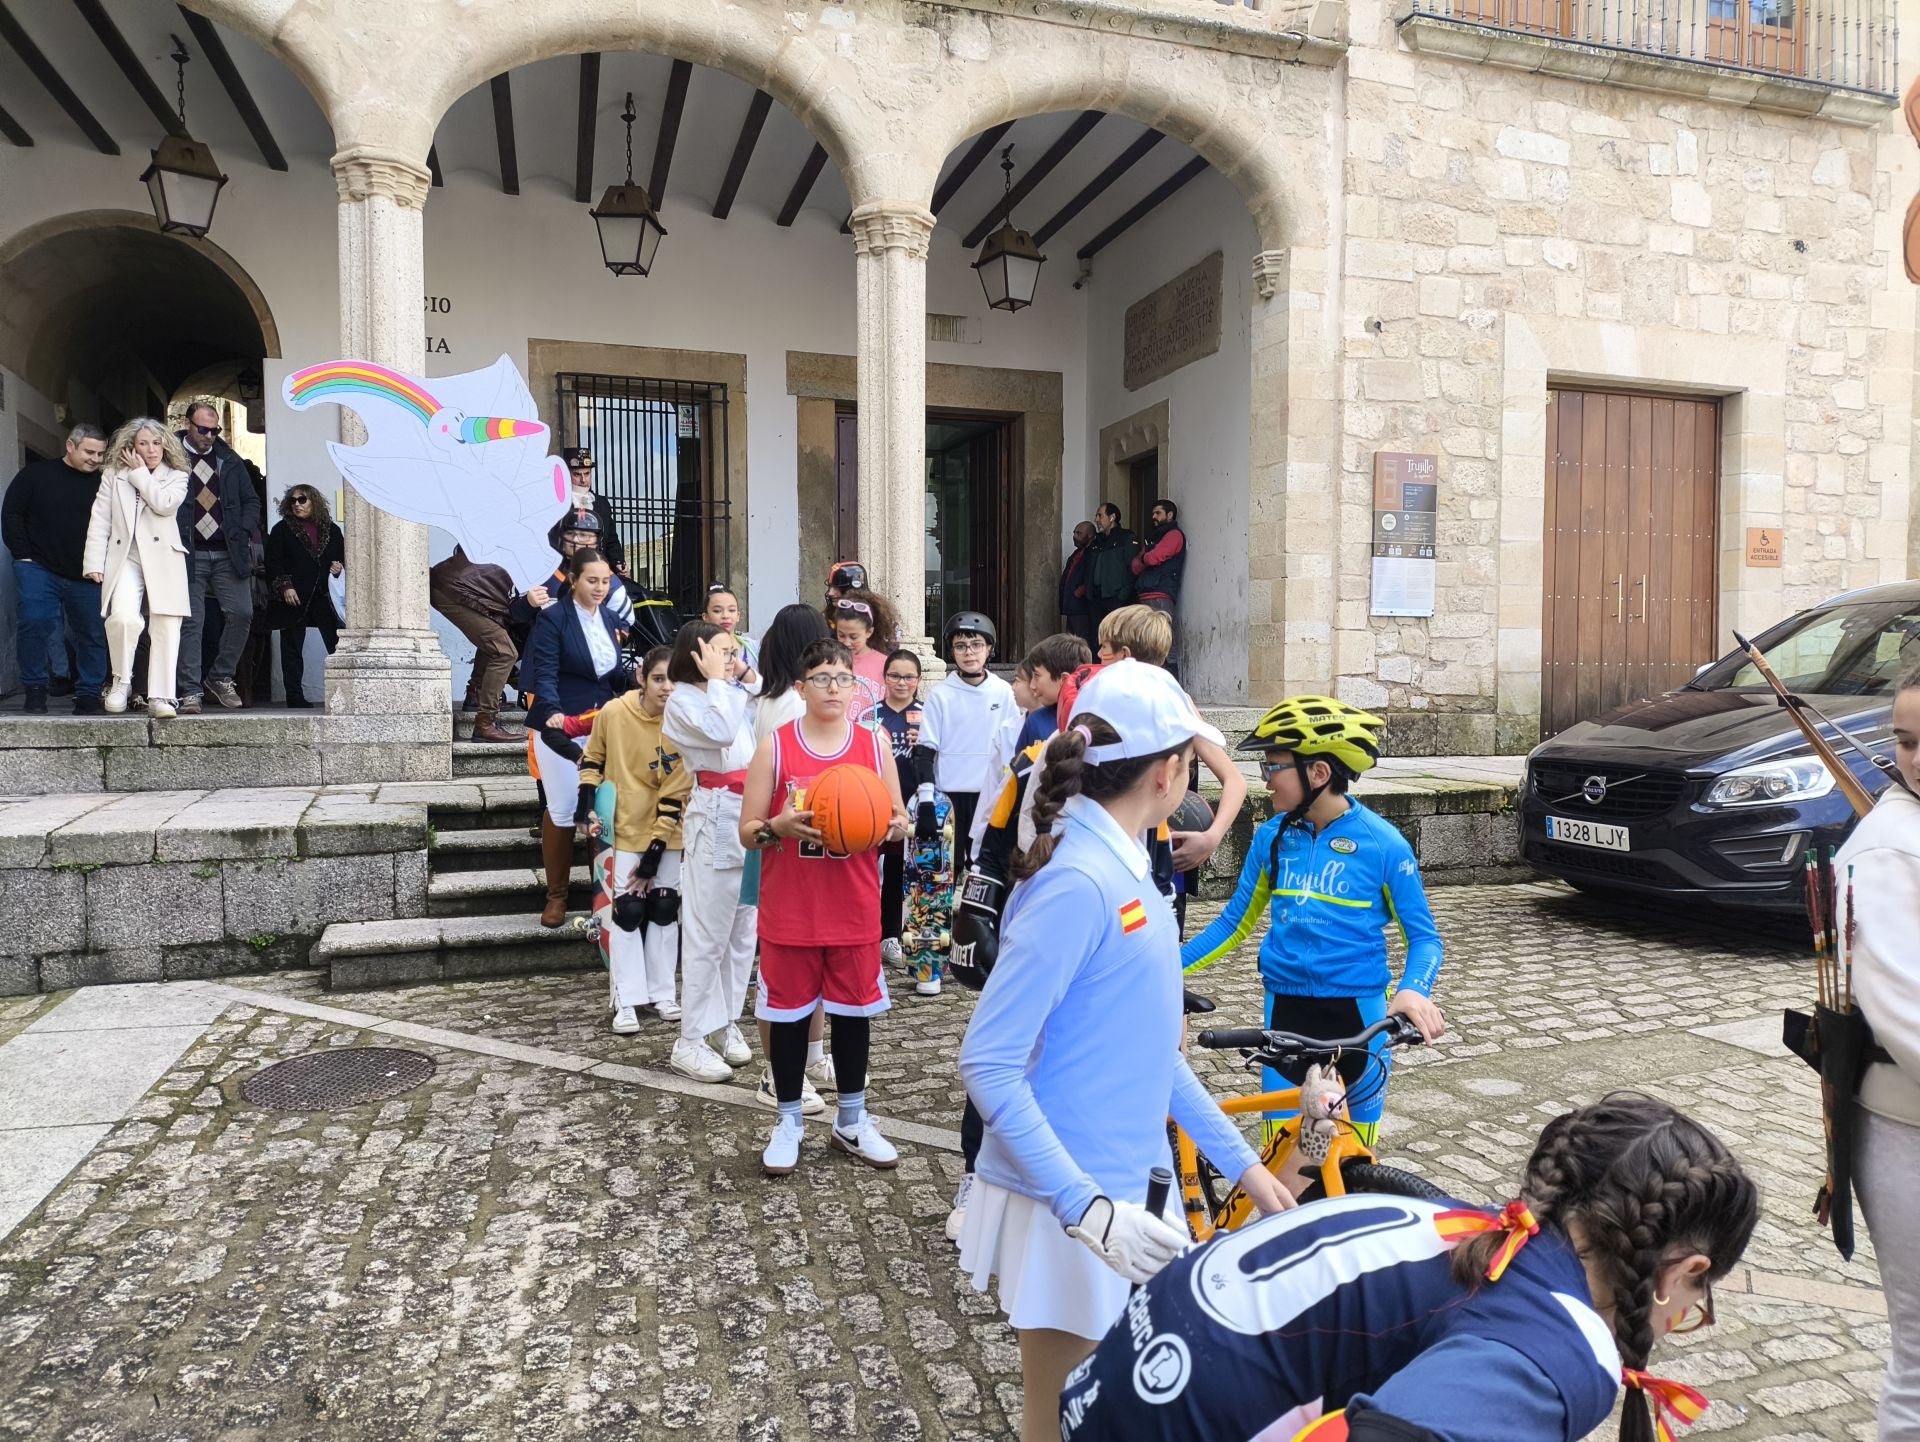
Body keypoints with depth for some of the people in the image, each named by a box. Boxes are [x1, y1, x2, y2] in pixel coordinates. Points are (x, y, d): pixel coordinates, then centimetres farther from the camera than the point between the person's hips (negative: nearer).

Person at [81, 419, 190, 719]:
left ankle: (161, 696, -4)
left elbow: (164, 504, -9)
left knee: (165, 626, -6)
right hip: (125, 558, 0)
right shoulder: (114, 475, 15)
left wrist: (140, 473, 0)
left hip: (164, 559, 0)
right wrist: (94, 562, 0)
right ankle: (121, 682, -2)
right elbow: (99, 520, 9)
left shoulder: (176, 476, 12)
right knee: (124, 617, -22)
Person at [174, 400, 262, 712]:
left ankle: (221, 677, 14)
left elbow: (251, 500, 16)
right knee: (191, 622, -3)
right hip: (190, 554, -3)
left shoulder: (230, 459, 13)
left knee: (241, 613, -4)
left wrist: (243, 532, 1)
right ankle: (190, 691, 2)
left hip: (228, 553, 3)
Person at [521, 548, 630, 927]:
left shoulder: (610, 619, 9)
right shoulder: (553, 618, -8)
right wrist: (552, 711, -32)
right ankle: (556, 895, 13)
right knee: (563, 808, -2)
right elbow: (544, 674, -16)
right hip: (562, 724, -5)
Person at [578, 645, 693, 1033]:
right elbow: (592, 759, 3)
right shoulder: (613, 713, -15)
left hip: (667, 834, 1)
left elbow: (675, 797, -15)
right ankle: (627, 1001, 6)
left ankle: (661, 992, 21)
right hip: (625, 828, -1)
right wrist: (588, 805, -10)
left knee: (664, 909, 8)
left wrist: (652, 855, -15)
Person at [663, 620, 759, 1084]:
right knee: (708, 934, -3)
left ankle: (728, 1024, 24)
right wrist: (716, 680, -9)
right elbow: (721, 733, -20)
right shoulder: (682, 701, -3)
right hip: (716, 818, -7)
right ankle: (690, 1042, 5)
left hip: (752, 815, 7)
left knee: (743, 931, 12)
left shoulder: (739, 696, 16)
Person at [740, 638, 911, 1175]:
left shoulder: (874, 744, 1)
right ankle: (789, 1121, 27)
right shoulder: (775, 746, -4)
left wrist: (884, 827, -16)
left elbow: (901, 822, 7)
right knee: (788, 1012, 8)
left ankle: (852, 1121, 28)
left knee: (854, 1010, 11)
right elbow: (747, 832, -3)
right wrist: (781, 826, -23)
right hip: (789, 911, -1)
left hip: (855, 910, 2)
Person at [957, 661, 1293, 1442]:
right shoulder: (1077, 883, -23)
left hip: (1113, 1184, 8)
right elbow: (988, 1065, -25)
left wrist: (1239, 1160, 15)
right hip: (1065, 1203, -8)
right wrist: (1082, 1204, -28)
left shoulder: (1123, 866, 5)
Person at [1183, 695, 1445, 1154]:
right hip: (1287, 1008, 2)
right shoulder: (1272, 837, -2)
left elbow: (1423, 935, -3)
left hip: (1357, 1011, -2)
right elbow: (1235, 923, 9)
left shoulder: (1382, 843, -11)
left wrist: (1412, 990, -24)